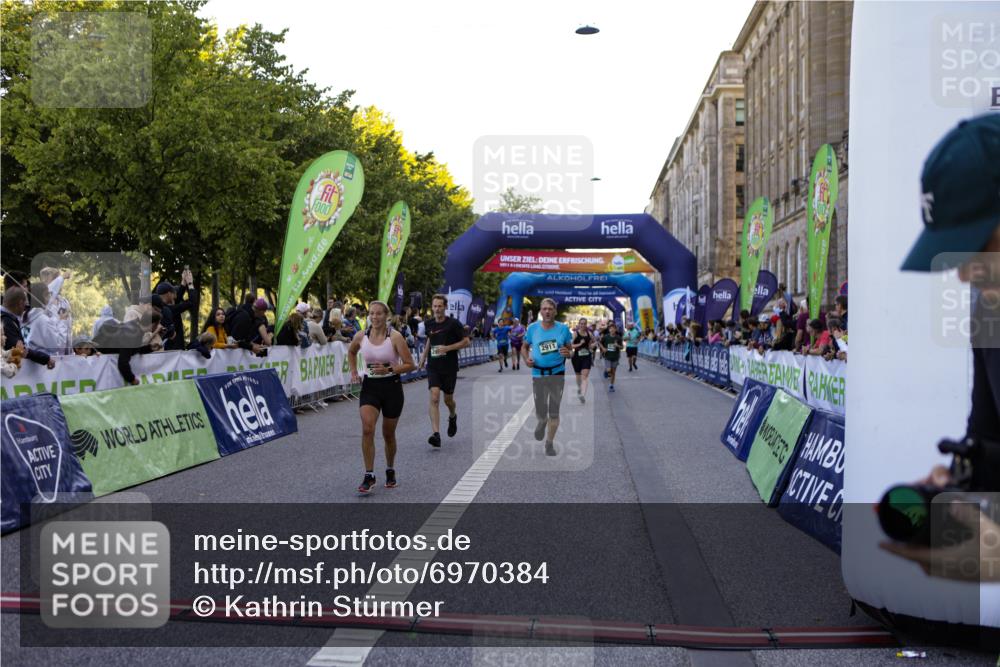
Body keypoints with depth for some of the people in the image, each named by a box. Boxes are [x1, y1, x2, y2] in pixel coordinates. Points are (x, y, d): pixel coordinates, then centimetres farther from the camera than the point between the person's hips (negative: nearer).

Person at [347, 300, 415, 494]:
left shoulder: (395, 337, -12)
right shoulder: (360, 336, -2)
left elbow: (410, 365, -10)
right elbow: (351, 352, 21)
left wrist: (389, 370, -23)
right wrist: (353, 372, 9)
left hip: (391, 387, -2)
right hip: (369, 386, 2)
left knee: (388, 434, 11)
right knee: (367, 429, -18)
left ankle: (390, 471, 35)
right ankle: (369, 476, -10)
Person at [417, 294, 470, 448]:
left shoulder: (453, 323, -9)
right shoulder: (428, 324, 4)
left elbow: (467, 342, -9)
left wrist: (447, 348, -18)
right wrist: (424, 356, 19)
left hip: (449, 367, -2)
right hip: (433, 367, 2)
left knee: (448, 399, 11)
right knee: (434, 398, -14)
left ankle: (452, 417, 48)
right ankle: (436, 434, -19)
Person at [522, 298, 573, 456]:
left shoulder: (563, 328, -4)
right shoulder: (532, 328, -3)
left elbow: (570, 350, 5)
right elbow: (524, 347, 10)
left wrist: (568, 353, -18)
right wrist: (526, 359, -10)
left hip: (557, 373, -1)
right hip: (538, 374, 1)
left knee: (554, 412, 2)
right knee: (540, 412, 6)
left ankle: (550, 444, 18)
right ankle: (542, 422, 44)